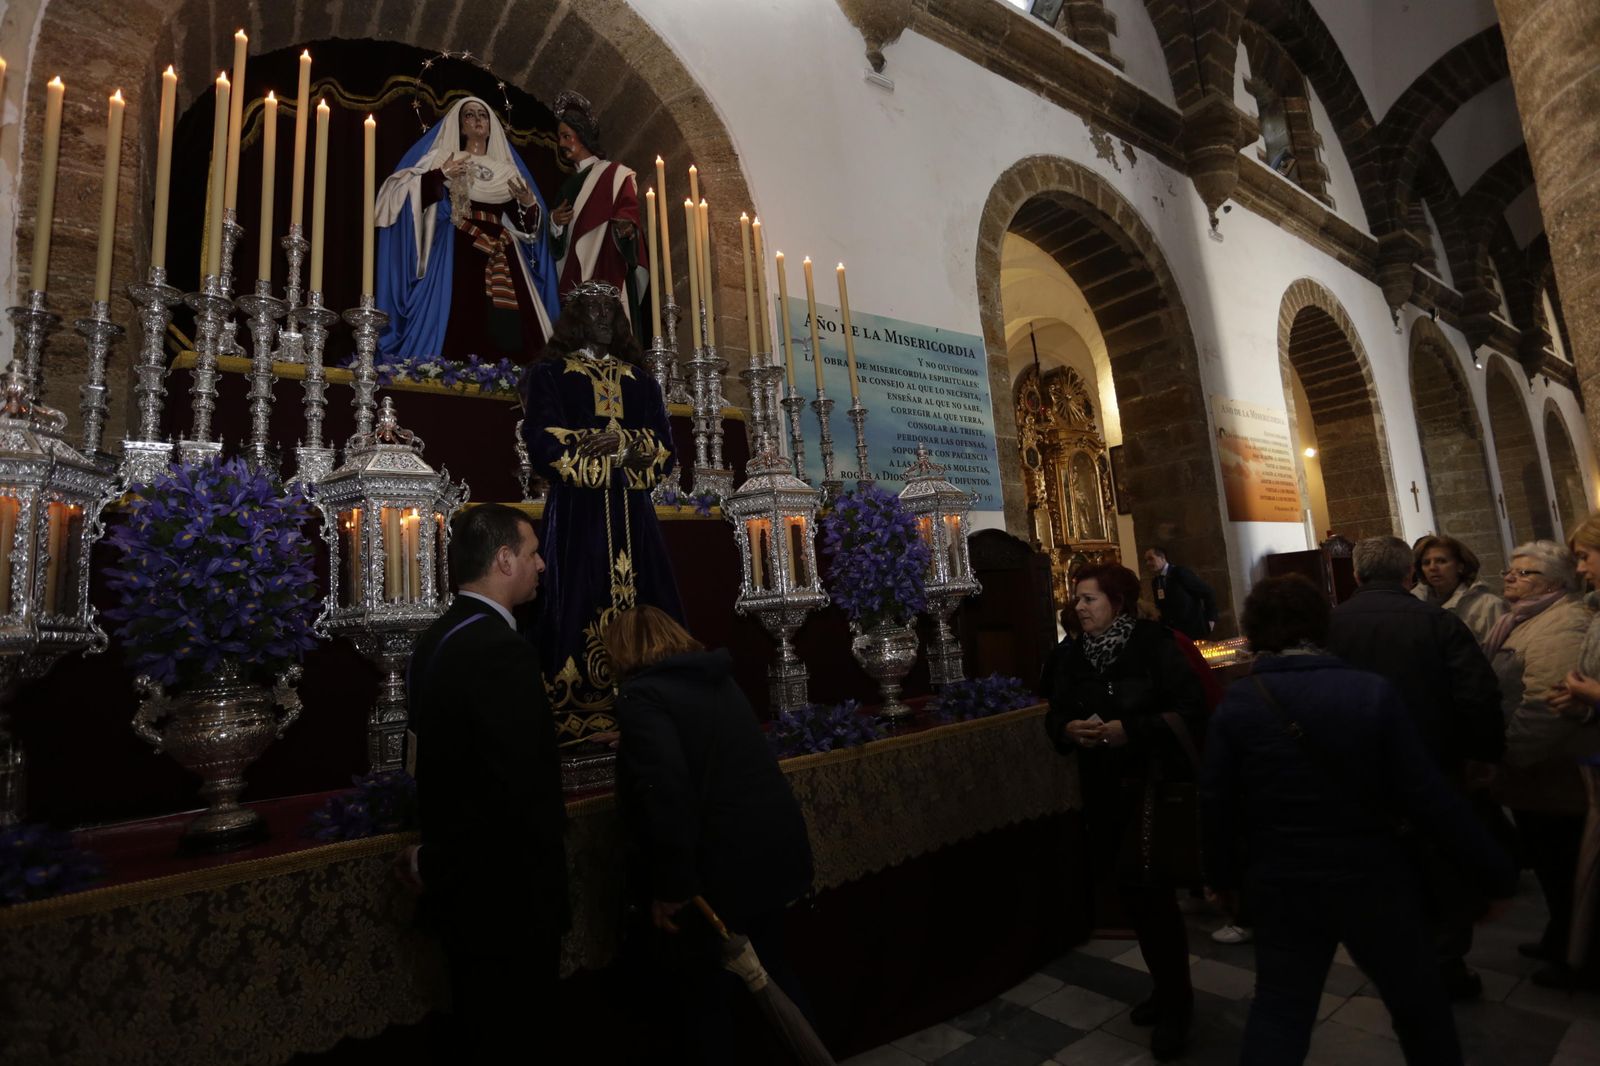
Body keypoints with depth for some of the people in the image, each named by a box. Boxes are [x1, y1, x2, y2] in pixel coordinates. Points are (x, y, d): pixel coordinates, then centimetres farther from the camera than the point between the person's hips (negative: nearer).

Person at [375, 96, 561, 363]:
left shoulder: (508, 170, 20)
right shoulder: (443, 159, 12)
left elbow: (525, 224, 17)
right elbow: (403, 194, 0)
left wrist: (528, 203, -3)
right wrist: (440, 176, -12)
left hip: (501, 259, 3)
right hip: (457, 253, -3)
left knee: (507, 330, -9)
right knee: (458, 328, -15)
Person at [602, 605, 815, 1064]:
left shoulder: (641, 694, -12)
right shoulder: (718, 680, 12)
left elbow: (665, 790, -24)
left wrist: (670, 885, -18)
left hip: (725, 867, -8)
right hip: (776, 848, 8)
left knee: (702, 993, 13)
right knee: (771, 969, 26)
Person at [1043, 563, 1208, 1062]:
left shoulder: (1154, 644, -13)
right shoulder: (1070, 655, 3)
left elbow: (1191, 708, -16)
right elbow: (1054, 717, 8)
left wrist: (1131, 730, -24)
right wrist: (1070, 730, -14)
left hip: (1155, 784, -5)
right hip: (1104, 791, 6)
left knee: (1151, 891, -2)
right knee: (1131, 892, 16)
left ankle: (1176, 1002, 21)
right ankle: (1168, 986, 38)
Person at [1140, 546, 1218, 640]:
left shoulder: (1180, 572, -11)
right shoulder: (1155, 582, 8)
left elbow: (1208, 593, -9)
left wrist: (1210, 619, -11)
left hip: (1194, 628, -5)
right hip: (1172, 631, 5)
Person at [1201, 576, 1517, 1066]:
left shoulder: (1236, 704, -10)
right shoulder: (1373, 692, -13)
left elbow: (1216, 803, -6)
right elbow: (1430, 800, -12)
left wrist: (1224, 875, 10)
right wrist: (1494, 872, 2)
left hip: (1282, 885, 1)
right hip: (1373, 880, 0)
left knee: (1278, 1011, 14)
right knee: (1420, 1007, 23)